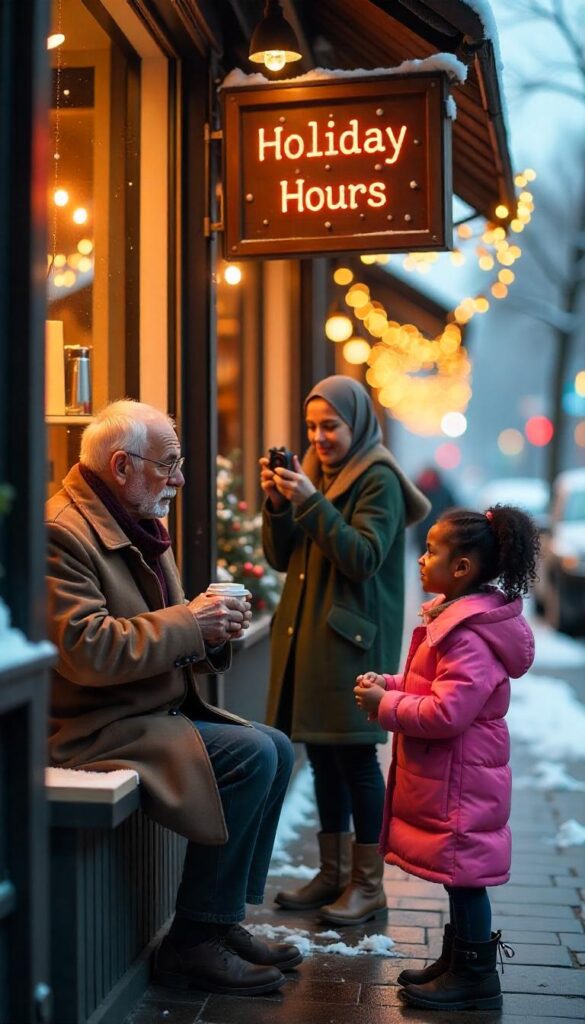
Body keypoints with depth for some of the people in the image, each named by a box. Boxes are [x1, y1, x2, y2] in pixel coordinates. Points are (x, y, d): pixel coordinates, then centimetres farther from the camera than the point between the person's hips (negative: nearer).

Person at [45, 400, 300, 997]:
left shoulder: (139, 526, 15)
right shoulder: (62, 532, -18)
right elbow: (86, 650, -28)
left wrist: (213, 629, 0)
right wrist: (189, 621, -20)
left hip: (158, 711, 10)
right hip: (96, 727, -10)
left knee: (276, 749, 3)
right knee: (252, 756, -20)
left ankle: (223, 920, 11)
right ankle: (193, 942, -8)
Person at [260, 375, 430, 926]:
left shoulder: (379, 481, -7)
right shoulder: (313, 473, 13)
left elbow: (364, 559, -17)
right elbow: (281, 558, 11)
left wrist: (312, 504, -22)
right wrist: (277, 504, -6)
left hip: (352, 637, -7)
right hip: (304, 634, 7)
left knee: (354, 756, -3)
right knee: (321, 754, 12)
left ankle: (368, 885, 9)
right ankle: (333, 873, 23)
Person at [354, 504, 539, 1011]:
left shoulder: (469, 637, -24)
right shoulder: (455, 619, 10)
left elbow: (446, 713, -29)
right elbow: (433, 688, 20)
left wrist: (386, 706, -18)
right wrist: (387, 684, 4)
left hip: (459, 780, -10)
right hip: (448, 775, 10)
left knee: (464, 872, 2)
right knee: (460, 872, 19)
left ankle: (476, 977, 15)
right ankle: (458, 960, 32)